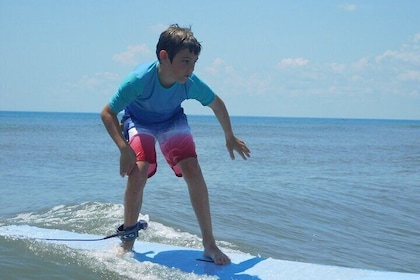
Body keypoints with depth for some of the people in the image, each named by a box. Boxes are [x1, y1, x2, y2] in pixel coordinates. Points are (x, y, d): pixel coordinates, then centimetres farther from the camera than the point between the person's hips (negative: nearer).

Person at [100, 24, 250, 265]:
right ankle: (128, 240, -2)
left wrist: (230, 138, 5)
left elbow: (217, 104, -7)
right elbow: (107, 113, -27)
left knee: (192, 170, -17)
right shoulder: (140, 79, -38)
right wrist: (124, 148, -37)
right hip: (138, 121, -2)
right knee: (138, 171, -24)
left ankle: (210, 245, -7)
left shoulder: (191, 84, -30)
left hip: (172, 120, 2)